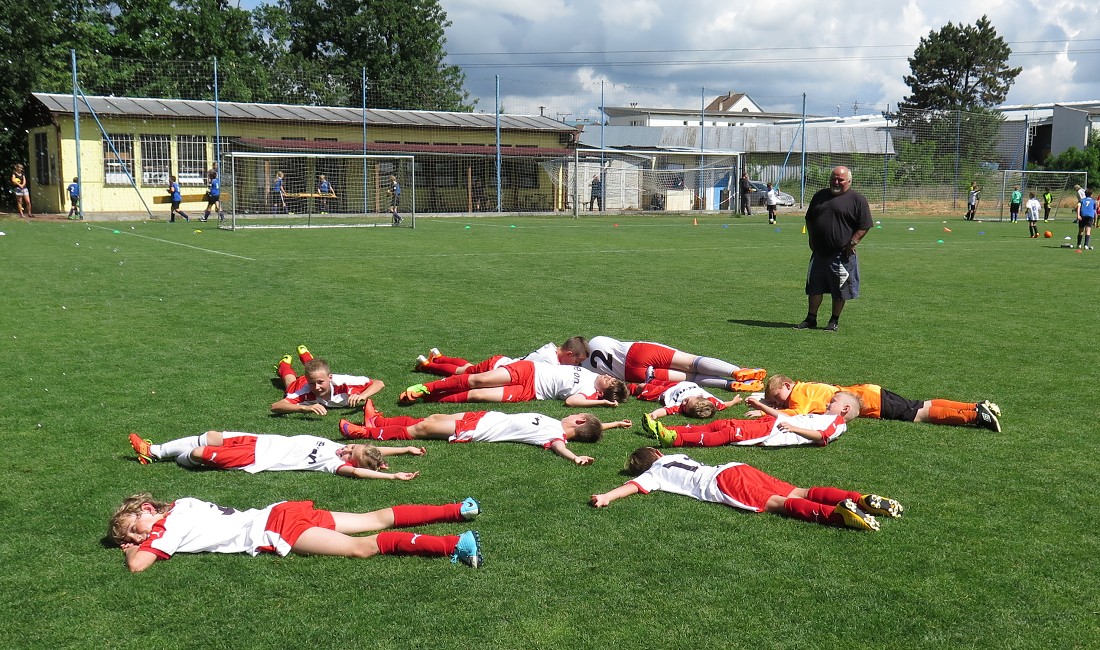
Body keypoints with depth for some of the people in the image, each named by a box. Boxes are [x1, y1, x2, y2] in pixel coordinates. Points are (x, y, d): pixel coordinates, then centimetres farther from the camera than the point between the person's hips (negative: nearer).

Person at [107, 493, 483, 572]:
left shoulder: (168, 527, -6)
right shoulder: (181, 504, 18)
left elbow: (137, 565, -17)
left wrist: (131, 550, 7)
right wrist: (134, 543, 35)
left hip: (276, 528, -9)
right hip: (279, 512, 9)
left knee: (362, 547, -20)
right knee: (376, 520, 7)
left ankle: (455, 544, -32)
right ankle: (456, 511, 6)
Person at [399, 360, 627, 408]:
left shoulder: (591, 394, -7)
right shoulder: (591, 373, 9)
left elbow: (570, 400, -24)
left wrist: (602, 402, -27)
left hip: (530, 391, -4)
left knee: (478, 395, -19)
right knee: (481, 380, -15)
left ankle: (428, 396, -9)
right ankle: (426, 388, -4)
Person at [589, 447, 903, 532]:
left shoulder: (654, 473, 15)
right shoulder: (676, 456, 36)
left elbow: (634, 485, -1)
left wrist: (607, 496, -9)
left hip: (722, 484, -7)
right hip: (738, 467, 7)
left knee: (778, 503, -21)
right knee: (798, 493, -2)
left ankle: (837, 513, -42)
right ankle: (861, 499, -16)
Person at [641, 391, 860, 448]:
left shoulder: (836, 423, 8)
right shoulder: (819, 416, 35)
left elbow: (821, 436, -13)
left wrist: (794, 428, -22)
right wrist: (761, 406, 34)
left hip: (774, 434, -8)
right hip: (769, 424, 8)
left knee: (730, 433, -25)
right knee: (721, 424, -6)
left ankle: (676, 439, -39)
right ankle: (666, 431, -14)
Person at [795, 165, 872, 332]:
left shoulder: (857, 199, -4)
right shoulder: (820, 195, 13)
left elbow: (864, 226, -7)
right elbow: (809, 219, 19)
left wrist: (852, 243, -13)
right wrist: (812, 240, 9)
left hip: (841, 254, -5)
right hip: (819, 252, 5)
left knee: (839, 289, 4)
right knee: (815, 287, 9)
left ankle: (834, 321, 16)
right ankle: (811, 319, 18)